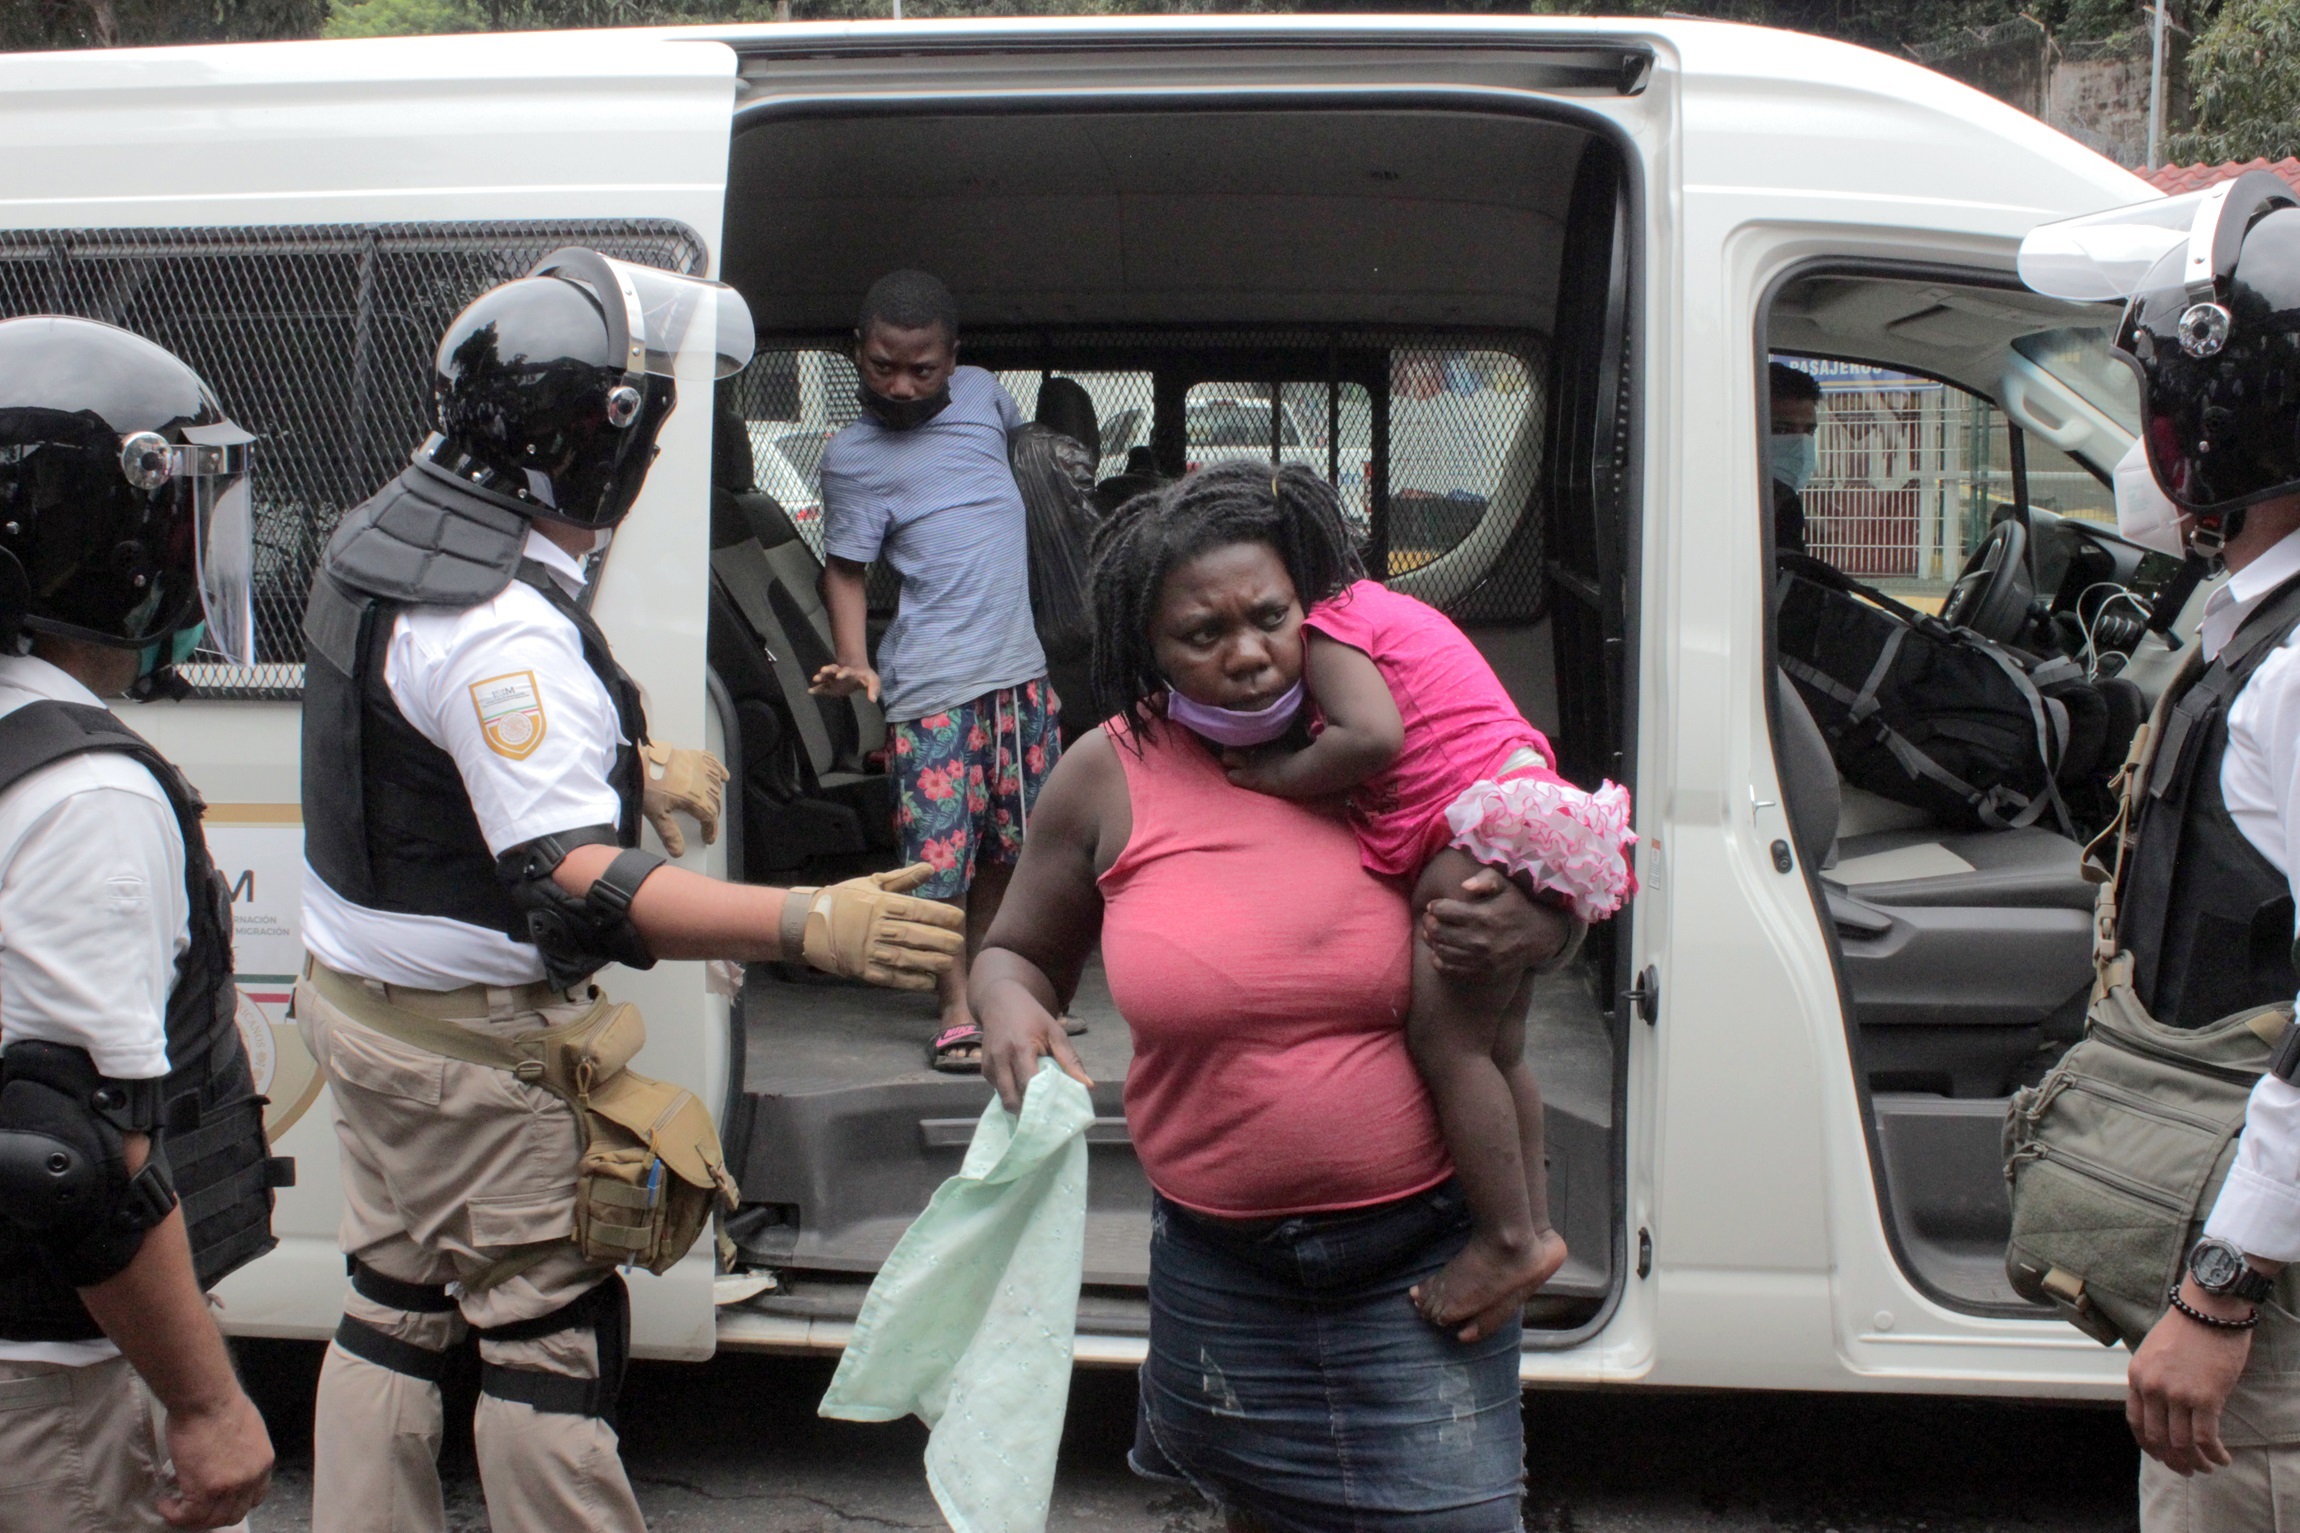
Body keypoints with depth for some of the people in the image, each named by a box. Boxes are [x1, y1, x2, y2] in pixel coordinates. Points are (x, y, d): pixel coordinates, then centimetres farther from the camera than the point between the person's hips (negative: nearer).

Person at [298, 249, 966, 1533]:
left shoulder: (392, 532, 3)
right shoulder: (503, 630, -28)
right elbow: (577, 885, -36)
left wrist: (631, 761, 27)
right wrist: (811, 923, -44)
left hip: (361, 987, 10)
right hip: (483, 1041, -9)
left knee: (397, 1303, 19)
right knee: (551, 1331, 5)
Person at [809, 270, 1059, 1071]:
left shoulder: (981, 392, 8)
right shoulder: (851, 457, -5)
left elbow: (1023, 435, 29)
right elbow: (845, 568, -4)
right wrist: (854, 665, -18)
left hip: (1020, 667, 5)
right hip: (931, 682, -5)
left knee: (1008, 845, 12)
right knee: (941, 852, -7)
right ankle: (957, 1011, 6)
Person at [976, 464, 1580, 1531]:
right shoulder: (1108, 779, -5)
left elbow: (1557, 889, 8)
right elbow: (1019, 954, 10)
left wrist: (1531, 932, -15)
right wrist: (1009, 1009, -13)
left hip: (1422, 1254, -1)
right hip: (1221, 1272, 1)